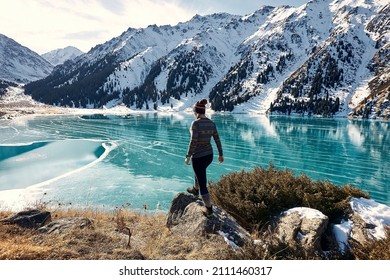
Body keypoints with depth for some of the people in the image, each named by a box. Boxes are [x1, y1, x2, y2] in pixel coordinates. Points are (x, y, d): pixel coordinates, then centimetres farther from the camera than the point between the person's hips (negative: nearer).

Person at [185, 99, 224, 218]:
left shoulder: (195, 123, -21)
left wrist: (187, 157, -13)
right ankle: (195, 190, 60)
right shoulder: (212, 123, 0)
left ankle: (209, 210, 11)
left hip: (198, 157, -7)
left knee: (203, 184, 4)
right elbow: (217, 140, 5)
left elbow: (193, 142, -24)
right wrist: (221, 154, 16)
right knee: (198, 172, 36)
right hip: (209, 155, 7)